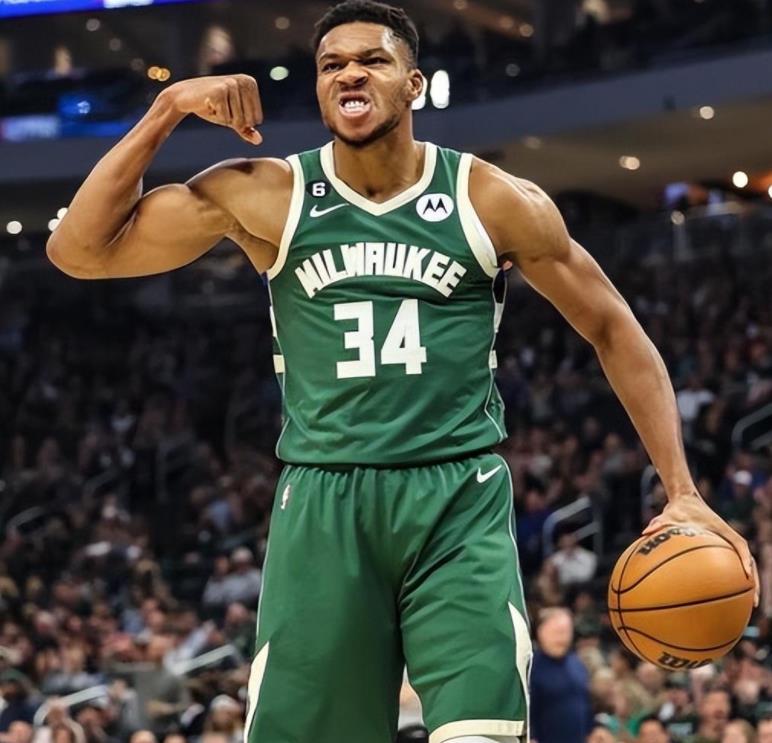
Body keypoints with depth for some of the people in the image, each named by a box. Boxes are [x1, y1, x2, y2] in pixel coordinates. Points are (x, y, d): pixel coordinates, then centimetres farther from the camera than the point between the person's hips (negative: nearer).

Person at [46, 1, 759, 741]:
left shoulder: (493, 201, 1)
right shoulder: (263, 197, 2)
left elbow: (612, 328, 10)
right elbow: (79, 250, 0)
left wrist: (681, 491, 2)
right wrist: (167, 110, -7)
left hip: (460, 502, -1)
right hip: (323, 504, 1)